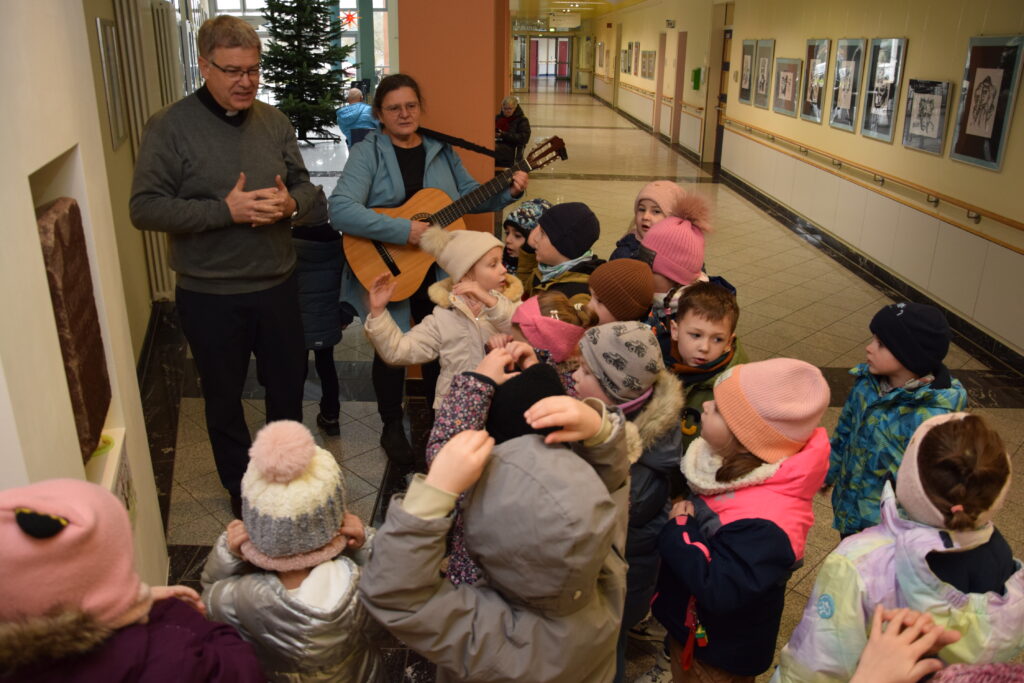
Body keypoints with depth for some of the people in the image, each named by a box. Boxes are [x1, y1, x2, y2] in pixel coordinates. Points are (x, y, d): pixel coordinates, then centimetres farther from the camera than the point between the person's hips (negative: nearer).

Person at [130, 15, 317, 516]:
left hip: (276, 286, 4)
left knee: (288, 382, 18)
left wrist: (290, 204, -15)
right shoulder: (171, 126, -11)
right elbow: (144, 208, -16)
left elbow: (305, 186, 9)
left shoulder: (273, 121, 3)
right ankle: (241, 487, 36)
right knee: (224, 396, 14)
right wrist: (225, 210, -24)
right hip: (210, 296, -4)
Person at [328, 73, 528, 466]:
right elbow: (341, 210, -25)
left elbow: (469, 194, 15)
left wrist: (508, 193, -3)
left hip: (437, 271, 4)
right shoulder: (368, 153, -11)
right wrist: (404, 231, -30)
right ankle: (392, 427, 27)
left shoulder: (441, 150, 5)